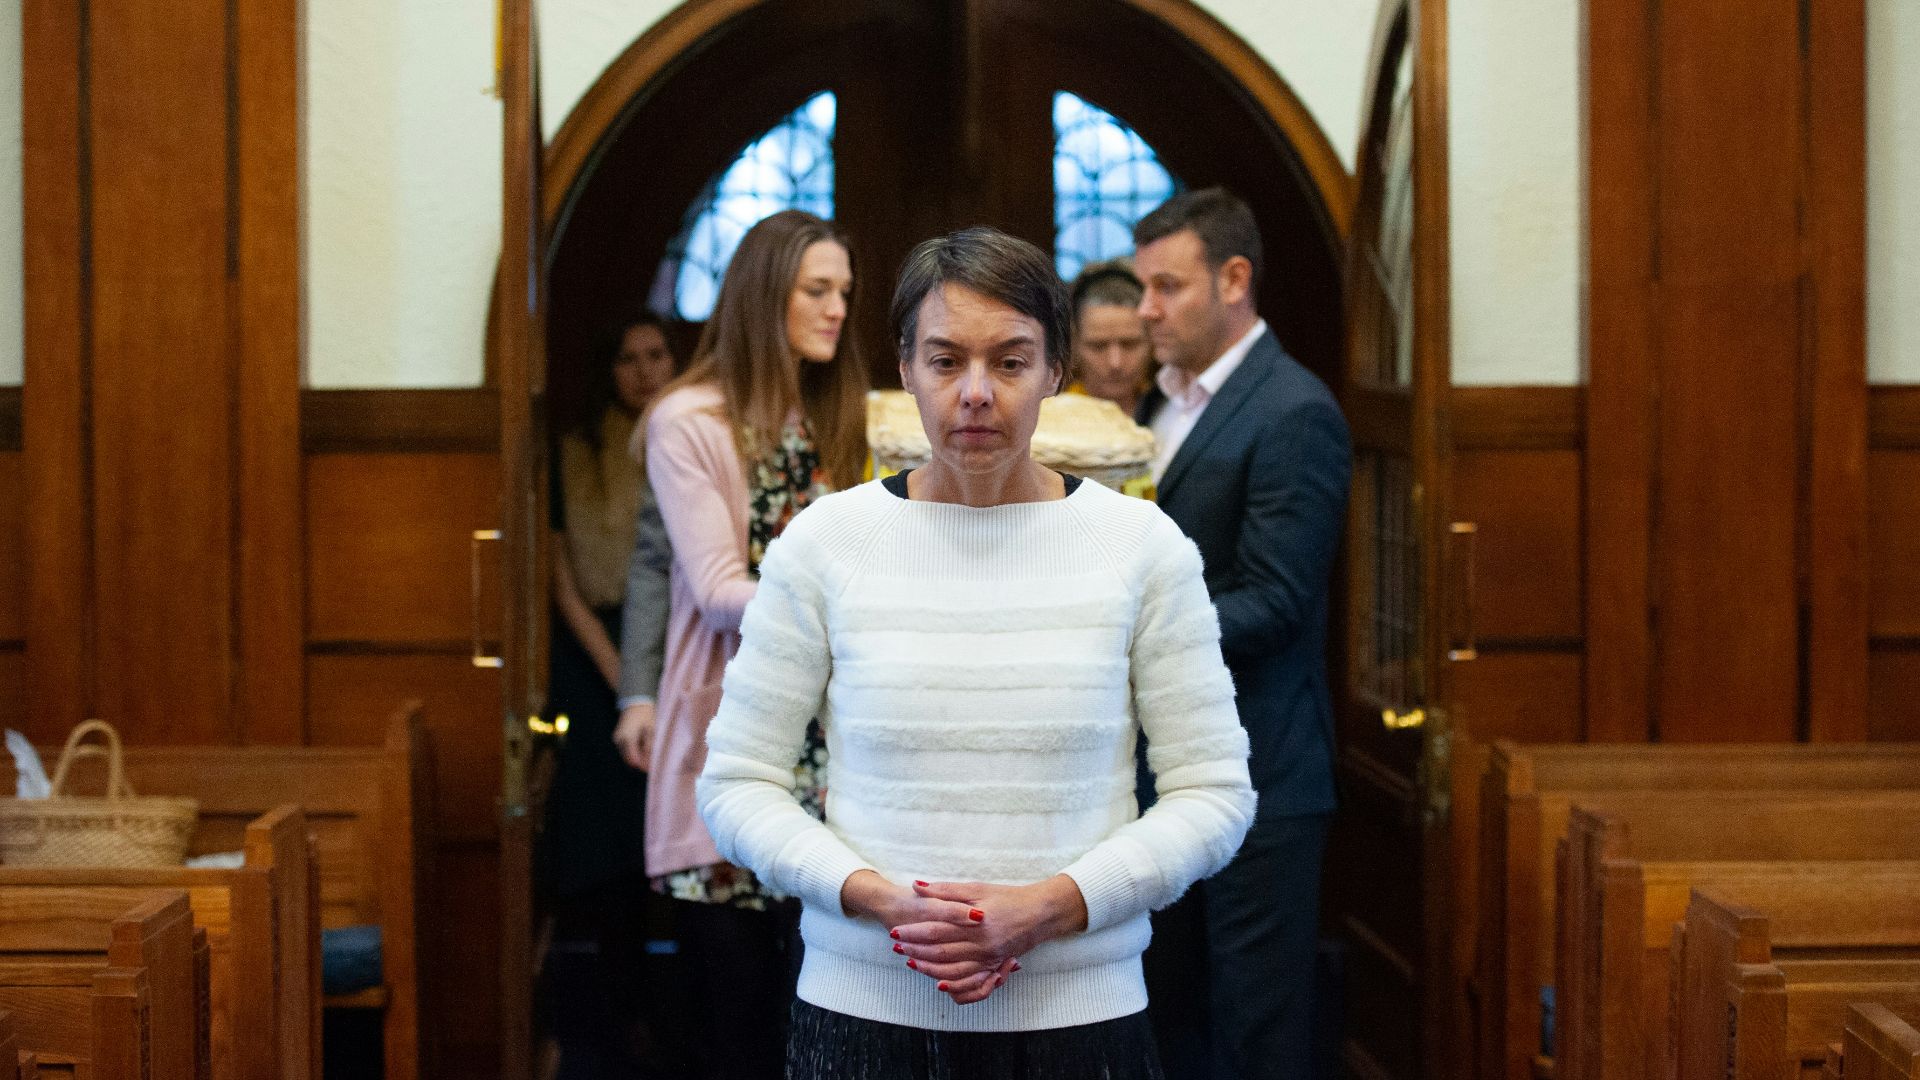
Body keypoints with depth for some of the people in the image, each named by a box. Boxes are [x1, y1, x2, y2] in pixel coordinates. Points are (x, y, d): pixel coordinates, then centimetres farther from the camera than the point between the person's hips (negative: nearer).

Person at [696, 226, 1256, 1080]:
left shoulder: (1142, 546, -1)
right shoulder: (822, 544, -1)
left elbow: (1212, 792, -1)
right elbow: (737, 783, 1)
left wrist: (1052, 906, -15)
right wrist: (875, 897, -15)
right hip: (862, 1011, 0)